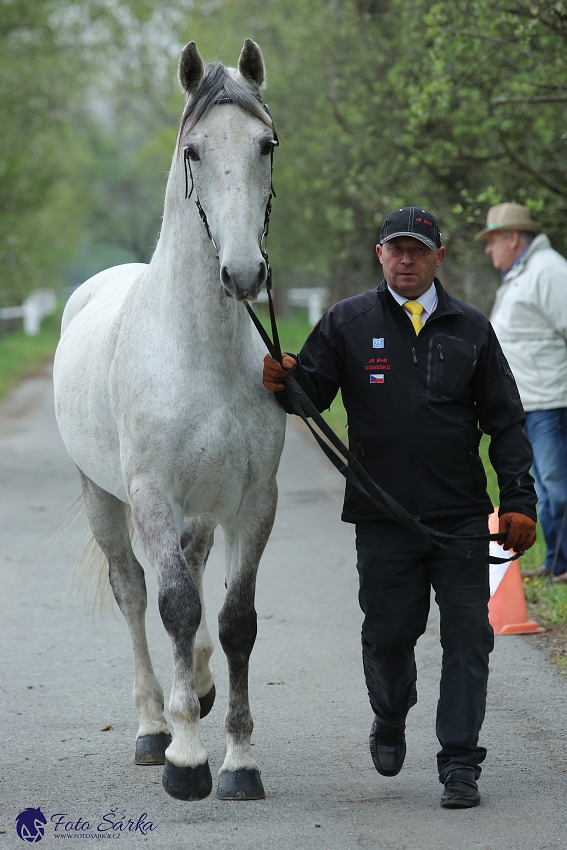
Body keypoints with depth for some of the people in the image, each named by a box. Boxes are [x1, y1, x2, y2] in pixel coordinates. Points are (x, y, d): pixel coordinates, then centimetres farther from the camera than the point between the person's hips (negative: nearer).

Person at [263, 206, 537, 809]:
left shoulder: (471, 330, 8)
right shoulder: (347, 324, 5)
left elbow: (504, 421, 9)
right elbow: (312, 392, 0)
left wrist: (518, 501, 2)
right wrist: (283, 380, -24)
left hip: (461, 517, 1)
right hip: (383, 521, -1)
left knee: (467, 639, -3)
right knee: (388, 634, 7)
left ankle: (459, 764, 4)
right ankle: (390, 718, 37)